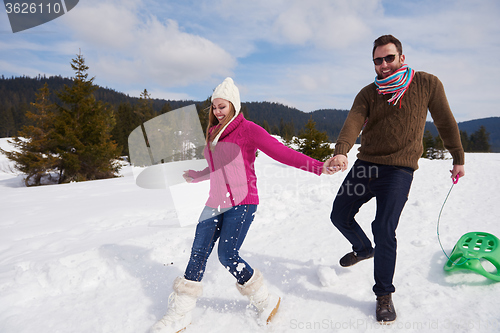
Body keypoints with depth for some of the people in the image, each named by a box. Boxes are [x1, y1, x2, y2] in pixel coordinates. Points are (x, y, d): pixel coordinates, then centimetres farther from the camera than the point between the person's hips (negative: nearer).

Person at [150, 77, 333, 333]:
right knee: (198, 253, 4)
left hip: (241, 201, -7)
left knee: (227, 255, -14)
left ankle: (266, 300, 10)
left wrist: (318, 167, -24)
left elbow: (281, 152, -15)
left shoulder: (247, 129, -6)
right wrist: (195, 177, 44)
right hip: (216, 202, 7)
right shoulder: (212, 133, 15)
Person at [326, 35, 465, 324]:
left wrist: (458, 158, 14)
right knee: (340, 216, 10)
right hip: (366, 164, 4)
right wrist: (341, 152, -34)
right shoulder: (368, 93, 4)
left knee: (384, 229, -13)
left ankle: (385, 295, 9)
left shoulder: (428, 84, 0)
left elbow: (446, 122, 9)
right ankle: (364, 249, 42)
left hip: (399, 169, -4)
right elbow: (353, 123, -14)